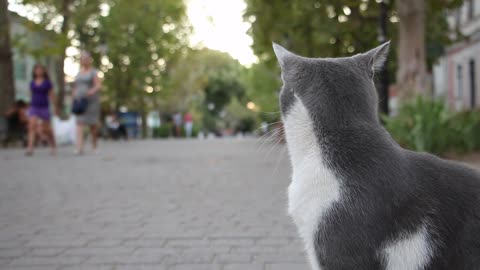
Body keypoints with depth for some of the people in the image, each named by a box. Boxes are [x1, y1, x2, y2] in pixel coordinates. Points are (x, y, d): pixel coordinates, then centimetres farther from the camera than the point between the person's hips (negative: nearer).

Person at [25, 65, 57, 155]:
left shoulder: (47, 82, -1)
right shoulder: (32, 83, 9)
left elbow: (52, 95, 1)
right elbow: (32, 94, 18)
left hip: (44, 107, -2)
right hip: (33, 107, 2)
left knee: (46, 129, 8)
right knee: (32, 126, -16)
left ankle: (53, 144, 33)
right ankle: (30, 149, -23)